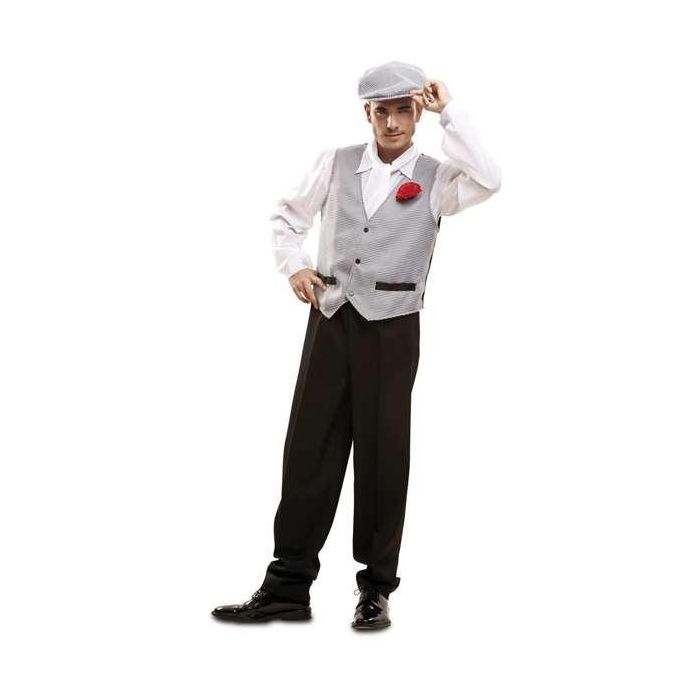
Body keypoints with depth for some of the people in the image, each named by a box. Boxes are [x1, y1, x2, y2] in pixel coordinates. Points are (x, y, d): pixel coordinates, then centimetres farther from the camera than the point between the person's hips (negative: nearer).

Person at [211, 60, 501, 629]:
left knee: (382, 454, 4)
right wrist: (294, 265, 1)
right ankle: (288, 586, 10)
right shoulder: (336, 164, 9)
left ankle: (376, 588, 16)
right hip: (331, 318, 2)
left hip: (392, 327, -2)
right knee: (309, 449, 3)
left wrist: (448, 110, -11)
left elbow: (488, 181, -17)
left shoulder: (435, 179, 3)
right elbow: (288, 217, 19)